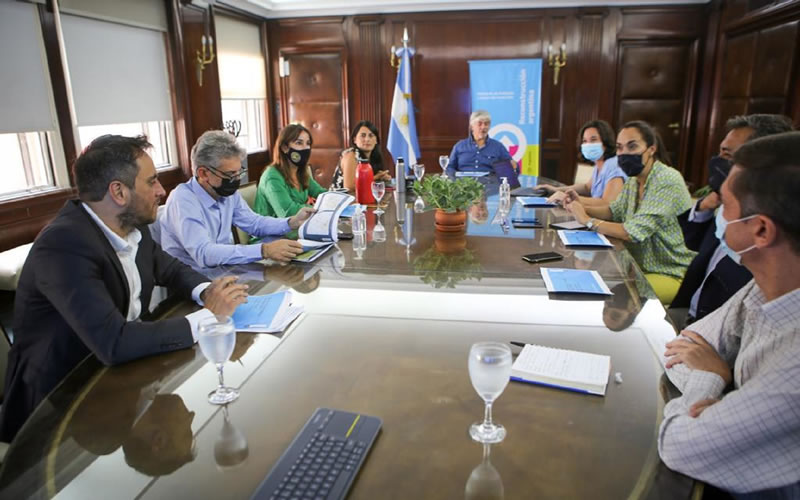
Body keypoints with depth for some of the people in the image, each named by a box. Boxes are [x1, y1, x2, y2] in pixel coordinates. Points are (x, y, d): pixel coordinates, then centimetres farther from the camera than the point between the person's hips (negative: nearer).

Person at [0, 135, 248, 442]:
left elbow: (169, 269, 14)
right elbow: (113, 343, -33)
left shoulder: (132, 227, -3)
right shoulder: (64, 245, -27)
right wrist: (207, 317, -26)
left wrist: (206, 292, -9)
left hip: (119, 365, 7)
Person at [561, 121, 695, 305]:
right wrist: (581, 206, -5)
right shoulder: (634, 180, 4)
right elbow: (614, 212, 14)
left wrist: (588, 221, -21)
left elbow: (634, 233, -28)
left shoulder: (667, 181, -23)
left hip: (672, 275, -8)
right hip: (642, 267, 8)